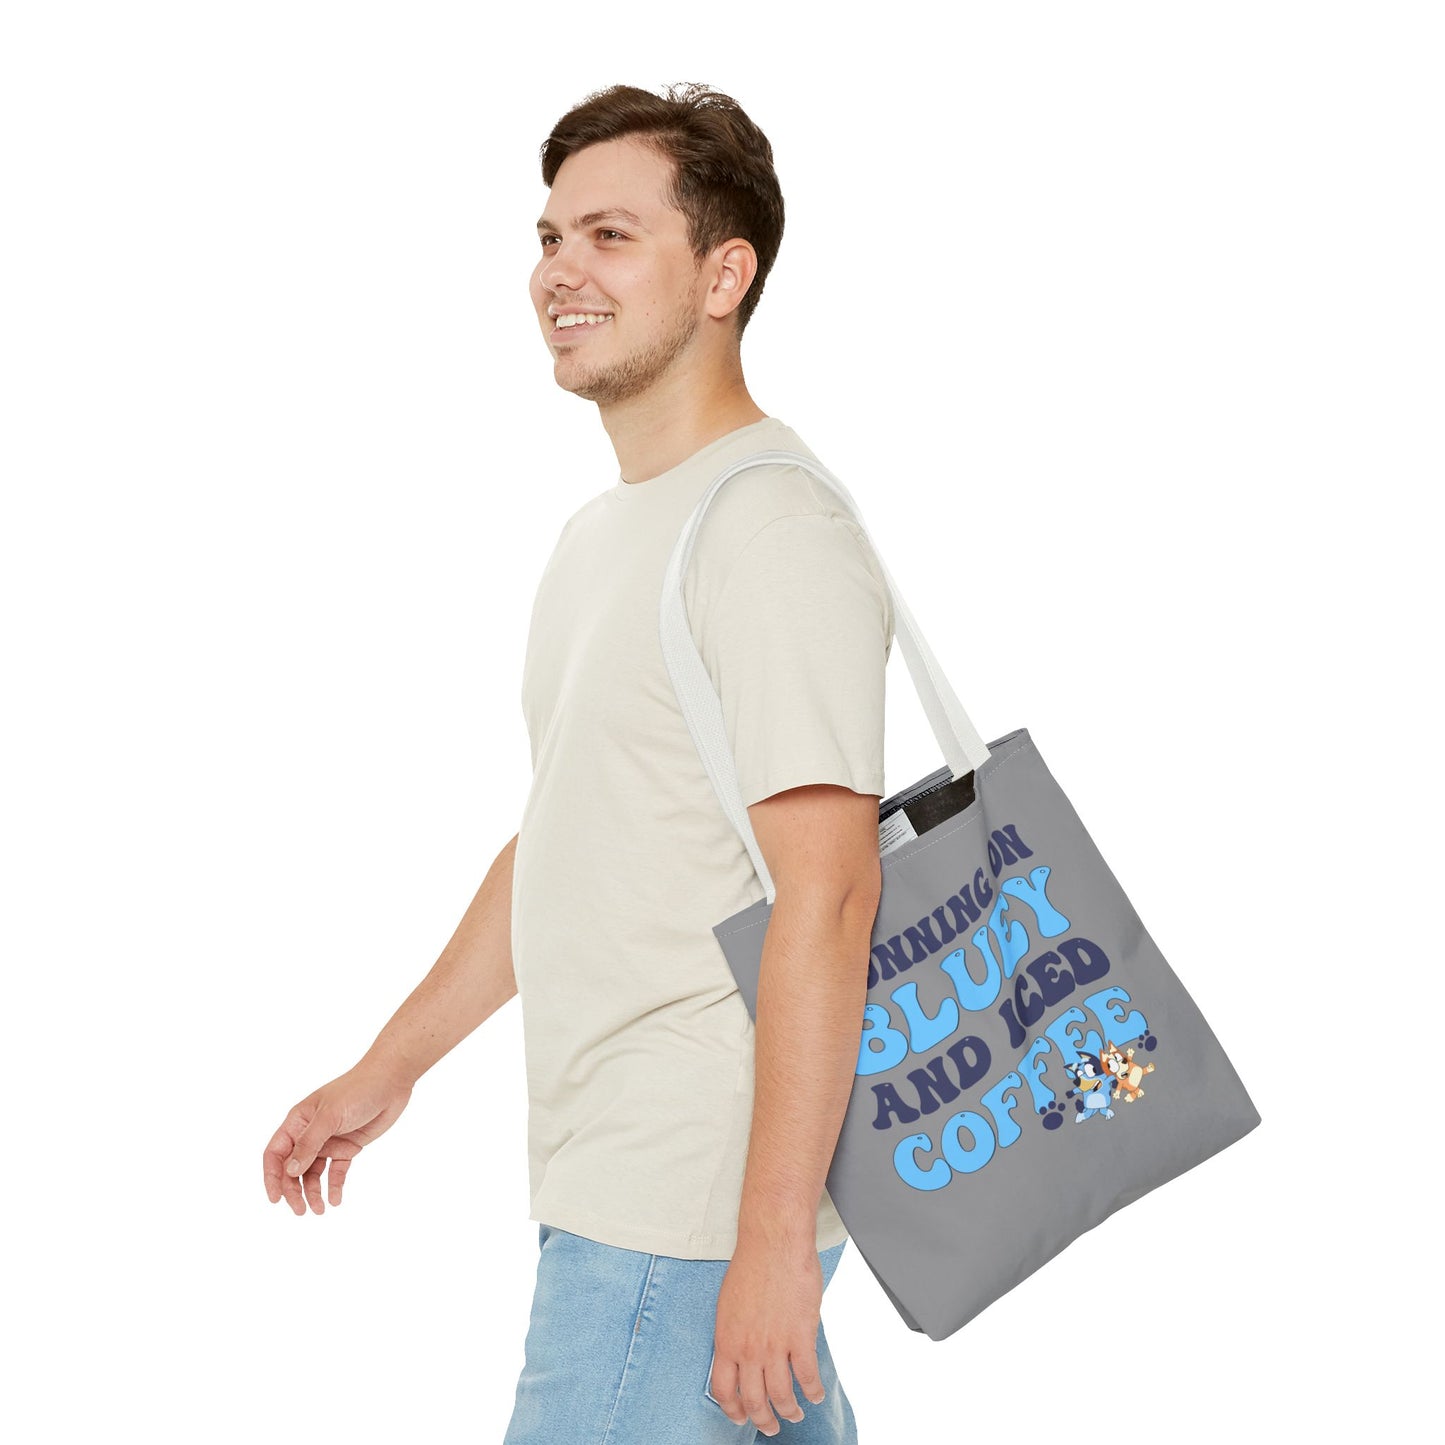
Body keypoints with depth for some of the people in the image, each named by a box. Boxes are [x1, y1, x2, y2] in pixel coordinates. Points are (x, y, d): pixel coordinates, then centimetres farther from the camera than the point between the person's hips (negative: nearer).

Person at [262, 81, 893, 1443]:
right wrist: (388, 1070, 24)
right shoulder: (602, 530, 16)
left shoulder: (774, 532, -16)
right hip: (607, 1177, 9)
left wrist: (773, 1234, -24)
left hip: (695, 1210, -9)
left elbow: (826, 895, -22)